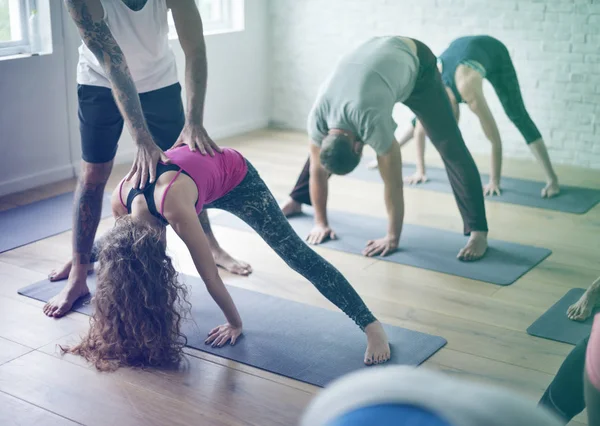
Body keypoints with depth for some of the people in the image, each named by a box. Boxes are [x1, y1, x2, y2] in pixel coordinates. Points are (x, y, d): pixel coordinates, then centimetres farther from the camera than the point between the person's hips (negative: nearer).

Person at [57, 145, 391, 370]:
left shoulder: (173, 205, -43)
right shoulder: (119, 201, -25)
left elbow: (211, 277, -30)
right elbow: (118, 247, -1)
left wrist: (235, 324, -18)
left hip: (233, 175, -6)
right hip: (194, 171, 6)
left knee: (296, 253, -18)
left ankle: (372, 326, -21)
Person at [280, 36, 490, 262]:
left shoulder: (372, 122, -42)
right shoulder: (317, 119, -26)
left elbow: (393, 183, -31)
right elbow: (317, 170, -10)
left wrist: (393, 238, -22)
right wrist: (321, 223, -3)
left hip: (415, 63, -5)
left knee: (450, 148, -17)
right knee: (318, 144, 8)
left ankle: (478, 232, -15)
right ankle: (296, 200, 29)